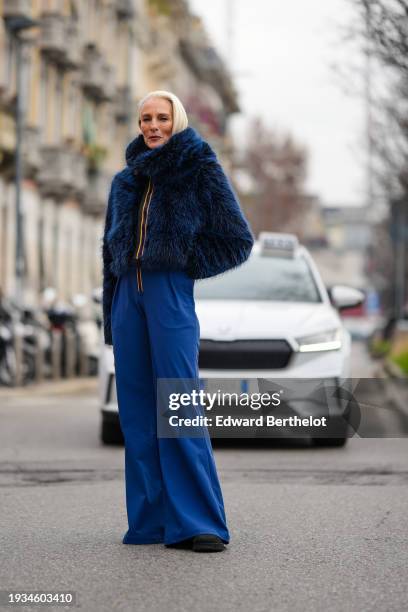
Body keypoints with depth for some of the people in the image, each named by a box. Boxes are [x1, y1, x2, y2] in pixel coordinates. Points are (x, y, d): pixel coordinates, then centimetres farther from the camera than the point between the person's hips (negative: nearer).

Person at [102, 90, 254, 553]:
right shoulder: (125, 180, 17)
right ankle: (150, 519, 7)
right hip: (129, 294, 6)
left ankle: (198, 523, -11)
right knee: (136, 407, 3)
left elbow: (238, 239, 1)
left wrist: (190, 264, -7)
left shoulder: (201, 172, 3)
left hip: (171, 293, -5)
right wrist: (111, 318, 16)